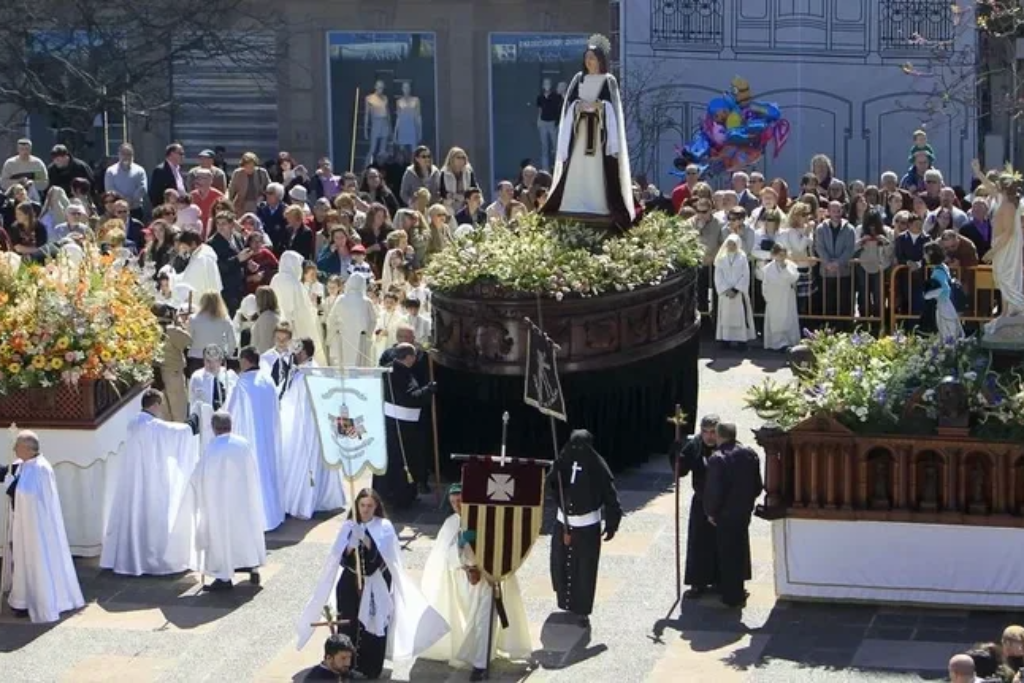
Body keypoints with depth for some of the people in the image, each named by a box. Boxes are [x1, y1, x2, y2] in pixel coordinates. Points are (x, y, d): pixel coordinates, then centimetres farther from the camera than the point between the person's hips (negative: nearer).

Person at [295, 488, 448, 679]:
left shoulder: (384, 527, -4)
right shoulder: (348, 526, 2)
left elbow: (386, 557, -14)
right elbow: (339, 559, -1)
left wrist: (368, 544, -27)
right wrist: (349, 549, -21)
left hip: (376, 586, -2)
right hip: (351, 583, 2)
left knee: (373, 626, -2)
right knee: (348, 624, 0)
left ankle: (370, 667, 8)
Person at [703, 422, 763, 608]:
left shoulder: (717, 459, -20)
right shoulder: (750, 454, -1)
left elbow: (713, 490, -20)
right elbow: (758, 486, 5)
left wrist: (710, 512, -6)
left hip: (725, 514, -6)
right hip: (744, 512, 6)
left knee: (728, 554, 5)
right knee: (740, 551, 20)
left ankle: (732, 596, 10)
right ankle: (737, 593, 32)